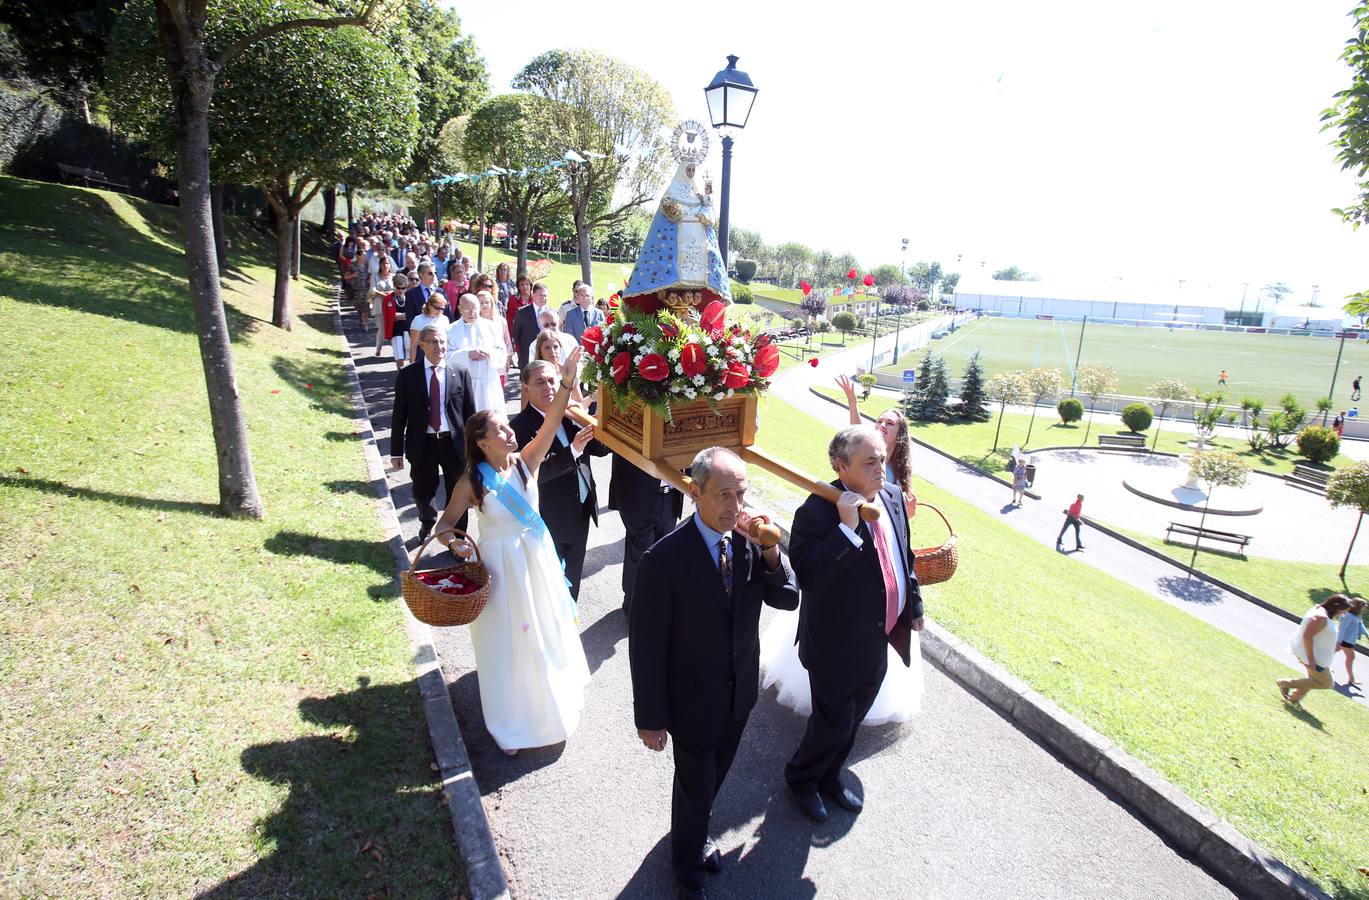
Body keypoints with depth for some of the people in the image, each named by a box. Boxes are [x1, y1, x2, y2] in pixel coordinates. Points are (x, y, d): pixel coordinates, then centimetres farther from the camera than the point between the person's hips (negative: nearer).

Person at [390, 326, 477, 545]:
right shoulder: (407, 375, -2)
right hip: (422, 444, 1)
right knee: (422, 494, 16)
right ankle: (427, 523, 48)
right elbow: (399, 415, 0)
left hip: (454, 443, 0)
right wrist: (396, 451, -1)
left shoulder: (460, 374, -2)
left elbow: (470, 412, 0)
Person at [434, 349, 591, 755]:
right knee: (507, 639, 12)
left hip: (537, 557, 4)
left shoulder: (525, 462, -9)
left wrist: (567, 380, -33)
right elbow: (444, 526, -6)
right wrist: (453, 541, -29)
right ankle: (511, 722, 35)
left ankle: (550, 699, 49)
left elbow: (551, 422, -22)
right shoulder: (472, 481, -15)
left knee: (545, 629, 21)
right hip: (500, 562, -3)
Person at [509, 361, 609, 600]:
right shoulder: (520, 426, -18)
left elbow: (600, 447, 0)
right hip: (551, 519, -6)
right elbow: (533, 472, -28)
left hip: (581, 513, 6)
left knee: (573, 576, 25)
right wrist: (573, 450, -36)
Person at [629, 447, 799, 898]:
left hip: (740, 694, 5)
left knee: (714, 779, 28)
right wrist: (650, 717, -12)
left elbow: (787, 599, -4)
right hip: (694, 703, -5)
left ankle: (695, 834, 59)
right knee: (696, 790, 17)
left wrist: (771, 555, -23)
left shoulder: (750, 540, -13)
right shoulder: (664, 559, -28)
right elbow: (646, 646, -20)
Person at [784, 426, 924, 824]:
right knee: (834, 723, 10)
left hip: (878, 641, 8)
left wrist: (914, 605, 18)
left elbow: (905, 556, 12)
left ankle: (828, 776, 50)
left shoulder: (892, 496, -2)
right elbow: (807, 576, -36)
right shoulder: (818, 511, -26)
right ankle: (801, 777, 40)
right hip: (837, 645, -7)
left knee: (852, 719, 25)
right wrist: (847, 528, -40)